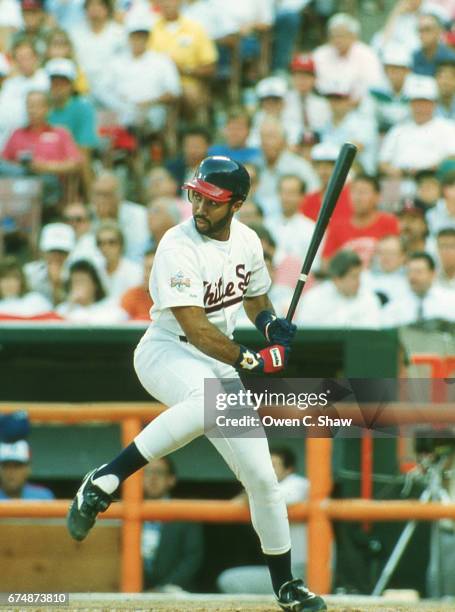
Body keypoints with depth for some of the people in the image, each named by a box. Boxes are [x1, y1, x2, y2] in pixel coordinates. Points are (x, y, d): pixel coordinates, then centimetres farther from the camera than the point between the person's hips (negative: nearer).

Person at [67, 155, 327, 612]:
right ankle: (105, 481, -37)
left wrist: (272, 324, -1)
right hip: (165, 354, -7)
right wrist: (250, 360, -28)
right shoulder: (179, 247, -19)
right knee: (211, 399, -43)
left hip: (219, 364, 7)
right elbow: (195, 327, -25)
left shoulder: (247, 241, 4)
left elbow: (256, 297, 21)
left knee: (262, 478, 5)